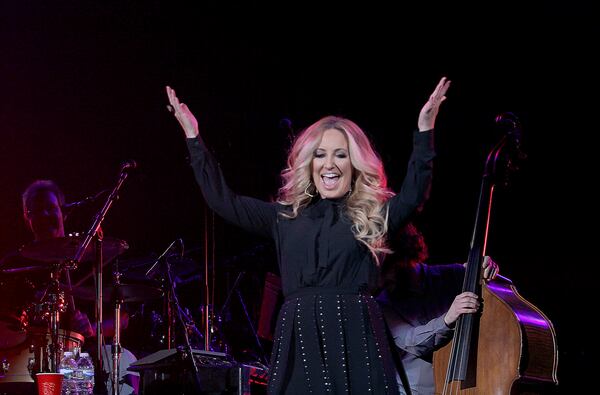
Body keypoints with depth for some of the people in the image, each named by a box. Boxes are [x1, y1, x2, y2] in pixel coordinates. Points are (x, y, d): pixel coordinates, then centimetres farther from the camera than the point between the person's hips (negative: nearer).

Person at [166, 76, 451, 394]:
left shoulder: (374, 216, 9)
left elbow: (412, 195, -9)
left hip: (356, 341, -2)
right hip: (299, 342, 2)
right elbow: (222, 200, 14)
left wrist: (424, 130, -18)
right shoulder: (286, 216, 17)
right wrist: (193, 137, 11)